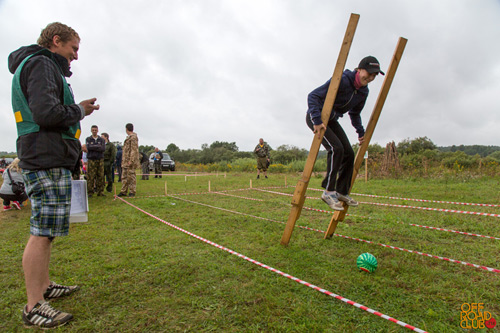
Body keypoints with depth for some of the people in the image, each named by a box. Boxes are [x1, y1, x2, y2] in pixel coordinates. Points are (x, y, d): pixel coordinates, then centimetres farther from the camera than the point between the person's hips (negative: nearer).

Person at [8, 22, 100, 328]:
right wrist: (80, 110, -5)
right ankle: (34, 308, 0)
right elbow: (47, 113, -20)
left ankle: (44, 286, 27)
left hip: (48, 161, 11)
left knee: (44, 231, 15)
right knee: (42, 232, -8)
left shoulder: (44, 67, 24)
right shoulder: (41, 64, -7)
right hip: (48, 161, -11)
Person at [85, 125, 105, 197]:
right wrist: (98, 146, -5)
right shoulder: (88, 139, 10)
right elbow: (88, 147, -8)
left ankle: (100, 192, 6)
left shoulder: (102, 140, 12)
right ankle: (90, 192, 2)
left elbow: (103, 148, -4)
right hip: (91, 159, -1)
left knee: (100, 176, 0)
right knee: (90, 177, -5)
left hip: (100, 159, 1)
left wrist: (93, 147, -6)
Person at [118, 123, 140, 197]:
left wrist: (131, 160, -22)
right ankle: (123, 191, 16)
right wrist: (123, 160, 21)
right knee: (124, 177, 10)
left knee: (131, 176, -4)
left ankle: (132, 192, 2)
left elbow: (134, 150, -18)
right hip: (125, 161, 10)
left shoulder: (133, 137, -11)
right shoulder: (128, 137, 19)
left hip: (130, 161, -10)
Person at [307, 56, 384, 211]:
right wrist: (317, 120, -37)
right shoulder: (342, 80, -23)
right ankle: (328, 191, -16)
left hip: (332, 120, 8)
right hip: (315, 117, -8)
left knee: (349, 153, -2)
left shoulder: (363, 92, 2)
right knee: (336, 148, -25)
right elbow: (313, 96, -27)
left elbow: (355, 113, 20)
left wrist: (361, 132, 15)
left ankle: (342, 192, 11)